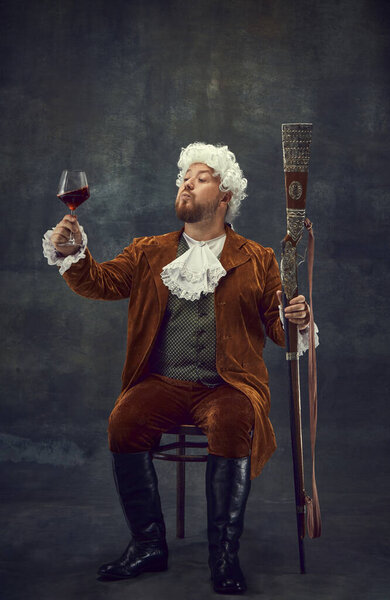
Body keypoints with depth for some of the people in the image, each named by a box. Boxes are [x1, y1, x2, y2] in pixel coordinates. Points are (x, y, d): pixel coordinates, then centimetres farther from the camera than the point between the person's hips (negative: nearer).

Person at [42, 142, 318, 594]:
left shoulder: (258, 260, 14)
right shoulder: (148, 252, 18)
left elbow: (276, 325, 9)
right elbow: (100, 282, 5)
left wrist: (295, 321, -15)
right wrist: (70, 253, -14)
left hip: (228, 385, -1)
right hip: (163, 383, 2)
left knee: (232, 426, -33)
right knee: (124, 420, -27)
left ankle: (224, 555, -18)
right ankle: (148, 544, -11)